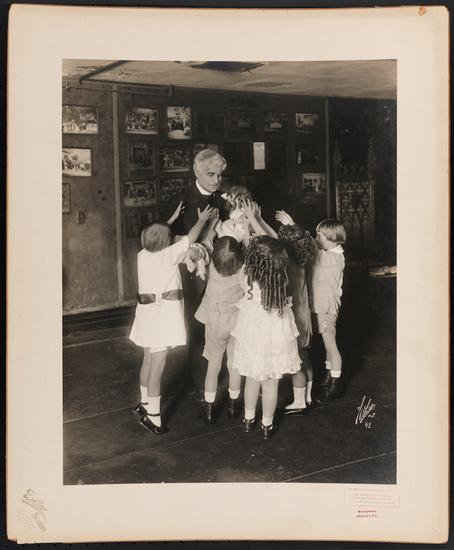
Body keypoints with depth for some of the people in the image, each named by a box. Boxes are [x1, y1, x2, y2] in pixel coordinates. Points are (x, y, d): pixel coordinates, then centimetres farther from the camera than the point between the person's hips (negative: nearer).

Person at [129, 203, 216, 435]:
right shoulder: (167, 254, -13)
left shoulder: (143, 254, 4)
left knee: (148, 361, 22)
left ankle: (144, 404, 38)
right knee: (157, 367, -5)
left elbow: (155, 236, 24)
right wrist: (202, 219, 11)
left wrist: (173, 218, 31)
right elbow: (190, 238, -5)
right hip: (163, 314, -8)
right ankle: (154, 419, -1)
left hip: (147, 312, 8)